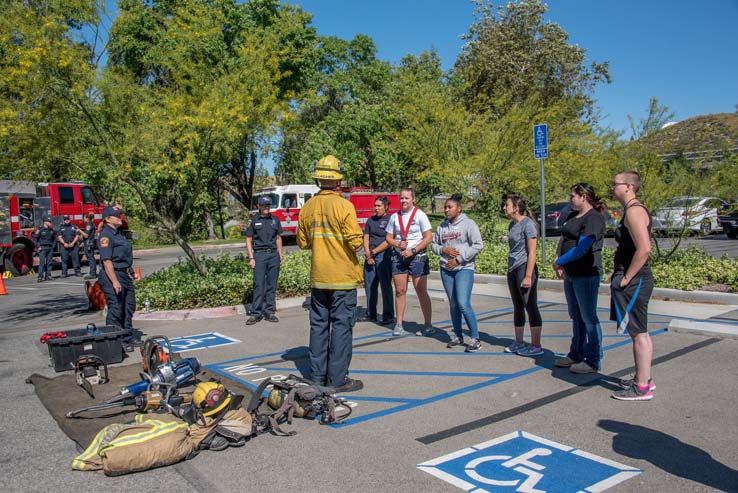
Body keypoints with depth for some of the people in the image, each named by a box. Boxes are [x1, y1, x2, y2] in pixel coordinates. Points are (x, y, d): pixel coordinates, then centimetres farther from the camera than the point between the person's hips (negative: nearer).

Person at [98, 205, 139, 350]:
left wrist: (131, 272, 25)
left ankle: (128, 338, 26)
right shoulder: (105, 235, -15)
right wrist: (114, 281, -25)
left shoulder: (119, 233, 15)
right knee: (115, 309, -3)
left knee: (129, 307, 15)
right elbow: (106, 260, -21)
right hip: (113, 275, -10)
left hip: (126, 275, 10)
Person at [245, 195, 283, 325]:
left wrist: (280, 255, 11)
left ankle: (269, 312, 11)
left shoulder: (275, 220, 11)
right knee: (259, 285, -6)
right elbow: (248, 240, 2)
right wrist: (251, 258, -6)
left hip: (273, 254, 3)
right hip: (260, 254, -3)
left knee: (272, 285, 4)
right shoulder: (254, 221, 2)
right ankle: (256, 314, -2)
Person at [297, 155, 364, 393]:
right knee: (341, 326, 2)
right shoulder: (343, 205, -14)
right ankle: (338, 379, 7)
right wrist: (350, 241, 4)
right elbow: (356, 241, -18)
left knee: (319, 325, 13)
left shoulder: (308, 207, 5)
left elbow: (302, 242, 11)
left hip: (318, 277, 6)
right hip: (342, 277, -6)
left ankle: (317, 376, 21)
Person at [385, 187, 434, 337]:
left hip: (417, 257, -4)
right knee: (400, 291, 5)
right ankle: (399, 324, 13)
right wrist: (398, 244, -8)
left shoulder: (420, 215, -4)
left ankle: (428, 325, 8)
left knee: (421, 292, 0)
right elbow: (388, 237, 13)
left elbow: (428, 237, -8)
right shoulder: (395, 216, 8)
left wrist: (413, 251, -14)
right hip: (399, 256, 4)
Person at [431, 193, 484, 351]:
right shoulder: (442, 226, 9)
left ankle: (475, 339, -4)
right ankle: (458, 336, 24)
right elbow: (434, 244, 15)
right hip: (446, 269, 5)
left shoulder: (468, 224, -6)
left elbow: (478, 245, -12)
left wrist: (459, 259, -13)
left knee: (464, 304, -14)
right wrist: (444, 250, -7)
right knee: (453, 304, 12)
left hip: (464, 269, -5)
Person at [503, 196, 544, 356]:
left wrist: (528, 276, -19)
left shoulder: (527, 224, -12)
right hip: (512, 269, 9)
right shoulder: (512, 225, 13)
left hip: (524, 268, -9)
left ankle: (536, 345, 5)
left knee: (530, 306, -2)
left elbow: (532, 252, -15)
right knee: (517, 307, 15)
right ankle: (519, 342, 26)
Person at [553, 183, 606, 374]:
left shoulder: (593, 219, -15)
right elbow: (562, 239, 17)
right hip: (570, 274, 9)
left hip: (586, 274, -9)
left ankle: (593, 361, 9)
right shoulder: (572, 216, 13)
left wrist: (559, 262, -11)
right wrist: (559, 261, 1)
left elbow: (581, 249, -22)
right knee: (576, 317, 17)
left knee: (588, 318, -1)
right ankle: (576, 355, 29)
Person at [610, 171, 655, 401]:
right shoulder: (633, 210, 16)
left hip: (633, 281, -11)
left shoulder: (634, 211, -17)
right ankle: (644, 378, 29)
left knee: (638, 333, -4)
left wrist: (626, 278, -19)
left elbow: (644, 249, -26)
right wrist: (623, 277, 17)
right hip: (635, 280, 11)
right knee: (639, 332, 17)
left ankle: (642, 388, 4)